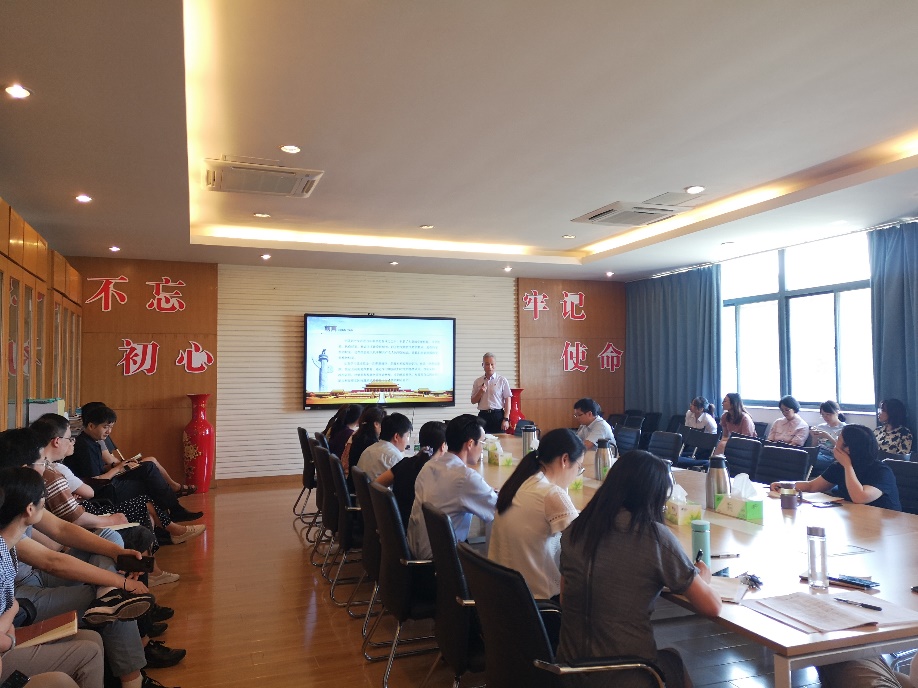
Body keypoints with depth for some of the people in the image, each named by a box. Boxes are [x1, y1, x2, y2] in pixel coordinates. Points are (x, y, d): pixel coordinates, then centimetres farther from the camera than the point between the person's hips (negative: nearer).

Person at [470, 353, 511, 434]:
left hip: (498, 415, -2)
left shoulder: (502, 380, -1)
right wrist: (480, 392, -9)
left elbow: (507, 400, -2)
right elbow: (473, 401, 11)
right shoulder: (477, 382, 9)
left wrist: (506, 419, -8)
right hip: (483, 416, 2)